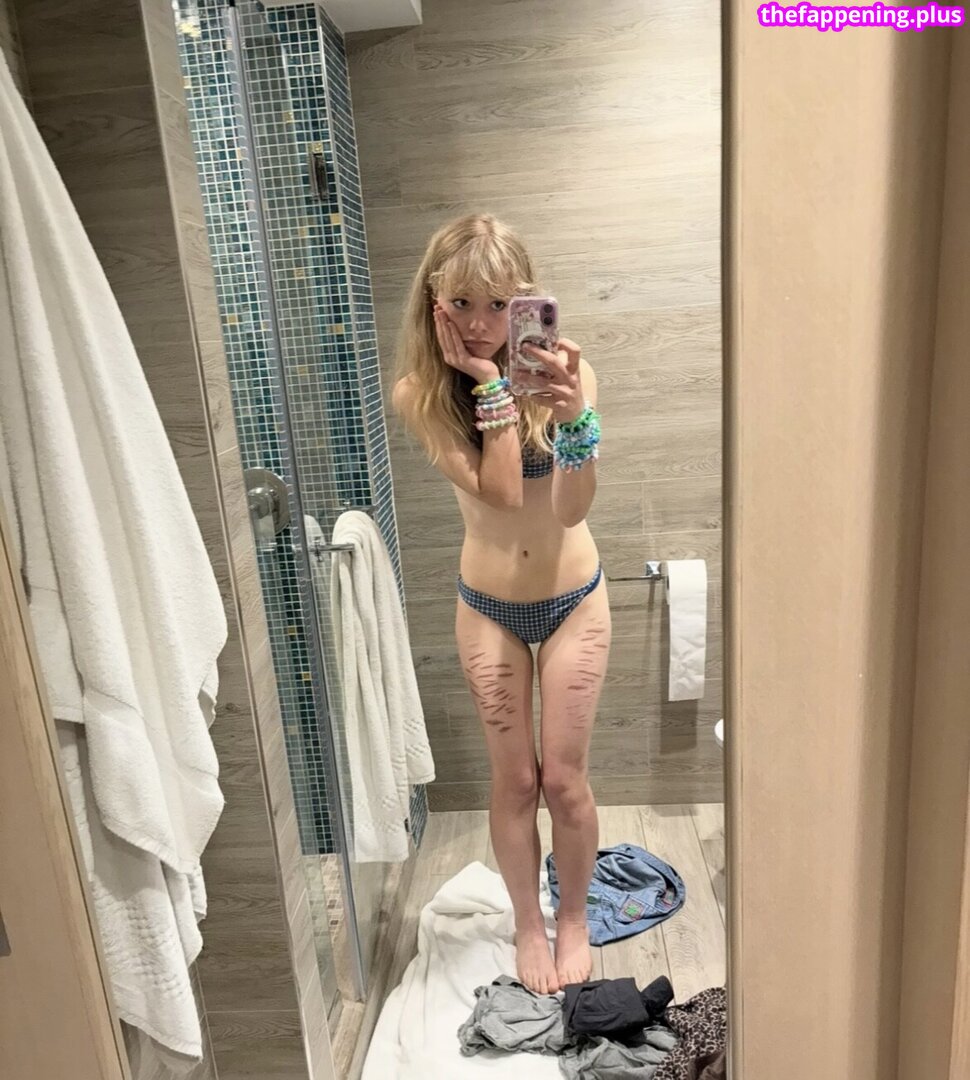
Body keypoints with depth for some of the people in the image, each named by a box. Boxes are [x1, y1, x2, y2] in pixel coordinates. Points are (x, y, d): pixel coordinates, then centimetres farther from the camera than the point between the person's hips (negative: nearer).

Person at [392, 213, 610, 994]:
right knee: (514, 779, 13)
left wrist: (575, 416, -40)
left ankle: (574, 918, 36)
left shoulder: (564, 372, -16)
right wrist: (489, 381, -27)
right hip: (489, 606, 1)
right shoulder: (419, 394, -14)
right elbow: (500, 491, -23)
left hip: (573, 599, 0)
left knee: (564, 779, 8)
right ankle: (529, 923, 37)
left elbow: (574, 508, -24)